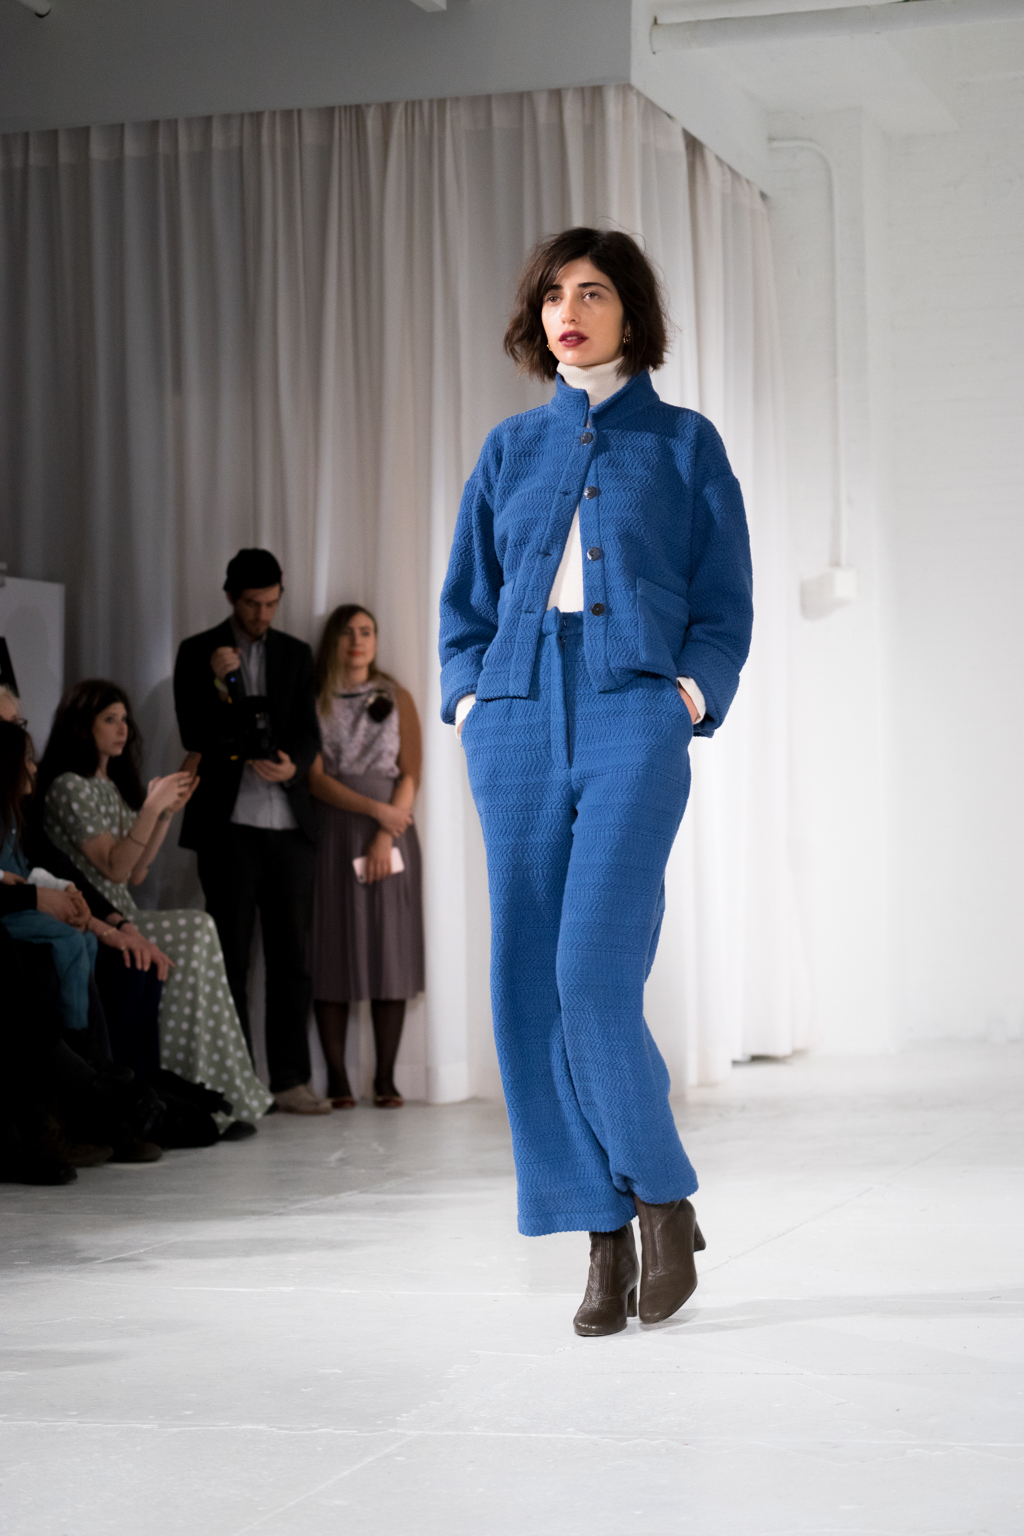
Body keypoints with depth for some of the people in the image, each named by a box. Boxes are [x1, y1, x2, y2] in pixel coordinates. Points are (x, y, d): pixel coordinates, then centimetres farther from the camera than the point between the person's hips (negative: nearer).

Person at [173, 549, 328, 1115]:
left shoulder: (296, 654, 13)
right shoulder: (198, 653, 4)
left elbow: (309, 731, 9)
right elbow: (194, 736, -3)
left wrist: (292, 766, -12)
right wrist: (219, 684, -18)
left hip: (289, 824, 3)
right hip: (229, 826, -3)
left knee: (291, 956, 2)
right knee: (231, 956, -1)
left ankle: (291, 1079, 5)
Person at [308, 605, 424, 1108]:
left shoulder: (396, 697, 10)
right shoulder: (313, 701, 5)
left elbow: (411, 774, 3)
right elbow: (315, 778, -3)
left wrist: (385, 835, -10)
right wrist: (375, 808, -13)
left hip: (389, 837, 1)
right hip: (331, 835, -1)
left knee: (390, 951, -3)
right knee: (333, 952, -3)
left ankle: (386, 1078, -1)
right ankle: (337, 1079, -2)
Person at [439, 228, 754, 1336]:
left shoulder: (684, 444, 11)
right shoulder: (510, 450, 18)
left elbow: (724, 603, 9)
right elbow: (465, 598, 20)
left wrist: (690, 698, -6)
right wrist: (467, 700, 5)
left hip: (633, 719, -3)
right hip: (517, 719, 4)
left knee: (595, 972, -16)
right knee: (528, 985, -2)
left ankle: (664, 1200, 3)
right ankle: (603, 1240, 5)